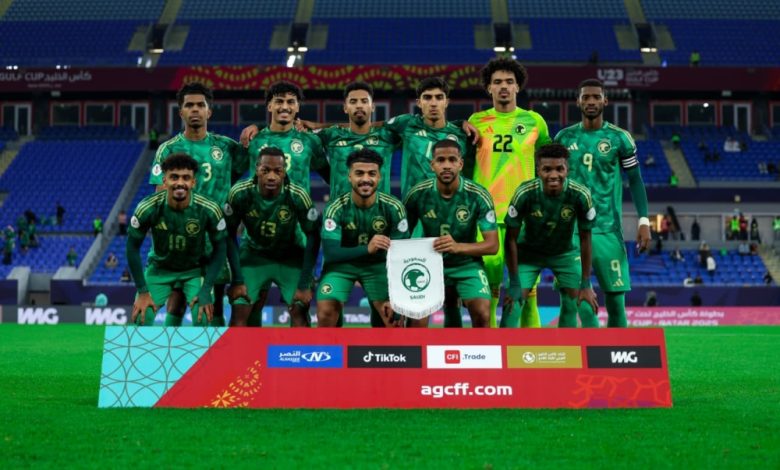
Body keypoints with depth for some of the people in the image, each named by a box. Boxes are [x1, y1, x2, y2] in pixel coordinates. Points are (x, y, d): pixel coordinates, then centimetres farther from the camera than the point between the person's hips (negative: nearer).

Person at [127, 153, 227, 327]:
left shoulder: (209, 210, -24)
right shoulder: (148, 208, -24)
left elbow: (219, 248, -11)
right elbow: (133, 247, -11)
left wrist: (206, 291, -18)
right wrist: (142, 291, -14)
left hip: (195, 270, 0)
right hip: (159, 268, 0)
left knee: (203, 318, -21)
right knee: (140, 318, -15)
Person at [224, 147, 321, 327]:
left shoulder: (297, 196, -25)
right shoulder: (240, 193, -22)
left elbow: (313, 237, -14)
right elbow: (229, 236, -10)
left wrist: (304, 285, -16)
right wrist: (237, 280, -13)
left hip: (290, 258, -1)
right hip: (253, 255, 1)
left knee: (299, 311, -12)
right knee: (239, 311, -10)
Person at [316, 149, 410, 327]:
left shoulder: (393, 207, -17)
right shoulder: (336, 208, -21)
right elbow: (330, 253, -28)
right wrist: (367, 249, -46)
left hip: (378, 264, 1)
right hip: (342, 263, -1)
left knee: (393, 316, -15)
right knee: (325, 313, -20)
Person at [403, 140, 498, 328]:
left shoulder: (479, 196, -17)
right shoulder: (418, 194, -12)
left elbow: (493, 245, -19)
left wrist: (458, 246, -36)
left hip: (467, 264, -1)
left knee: (482, 314, -19)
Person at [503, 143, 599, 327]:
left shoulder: (580, 195, -28)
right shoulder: (525, 194, -30)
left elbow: (585, 239, -14)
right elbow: (511, 238, -17)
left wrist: (585, 284, -11)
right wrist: (514, 284, -16)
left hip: (565, 253, 1)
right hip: (529, 253, -1)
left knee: (585, 306, -6)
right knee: (512, 305, -13)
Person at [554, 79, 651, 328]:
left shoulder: (620, 138, 1)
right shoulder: (564, 137, 7)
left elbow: (635, 180, 4)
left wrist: (644, 220, -6)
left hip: (607, 229, -1)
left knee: (615, 298, -3)